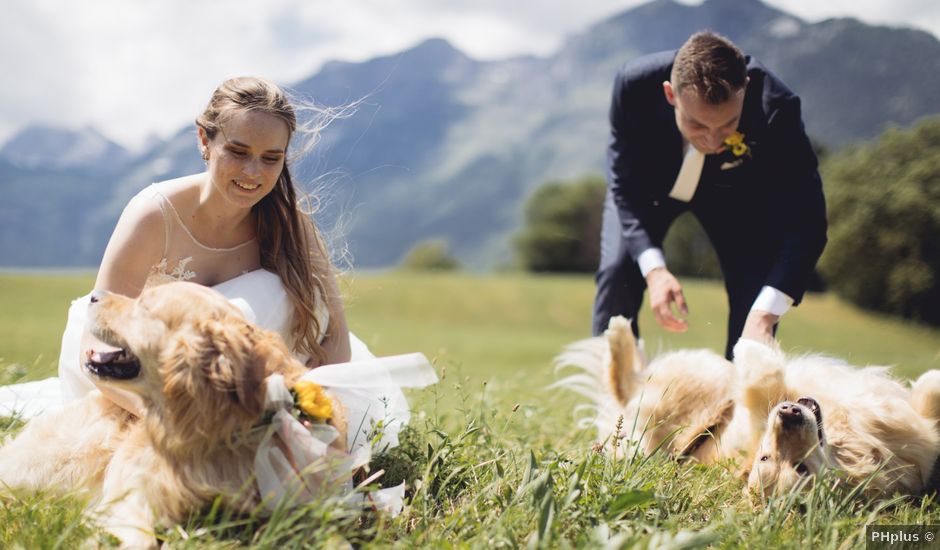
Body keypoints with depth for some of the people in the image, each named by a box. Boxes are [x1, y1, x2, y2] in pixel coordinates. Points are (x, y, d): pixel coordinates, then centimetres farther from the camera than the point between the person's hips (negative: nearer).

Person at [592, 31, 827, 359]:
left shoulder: (775, 108, -40)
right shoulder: (635, 84, -38)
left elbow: (804, 220, -37)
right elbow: (625, 184, -24)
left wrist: (763, 316, -49)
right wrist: (653, 268, -38)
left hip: (735, 191, 0)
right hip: (651, 180, 0)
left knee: (757, 292, -14)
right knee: (617, 271, -18)